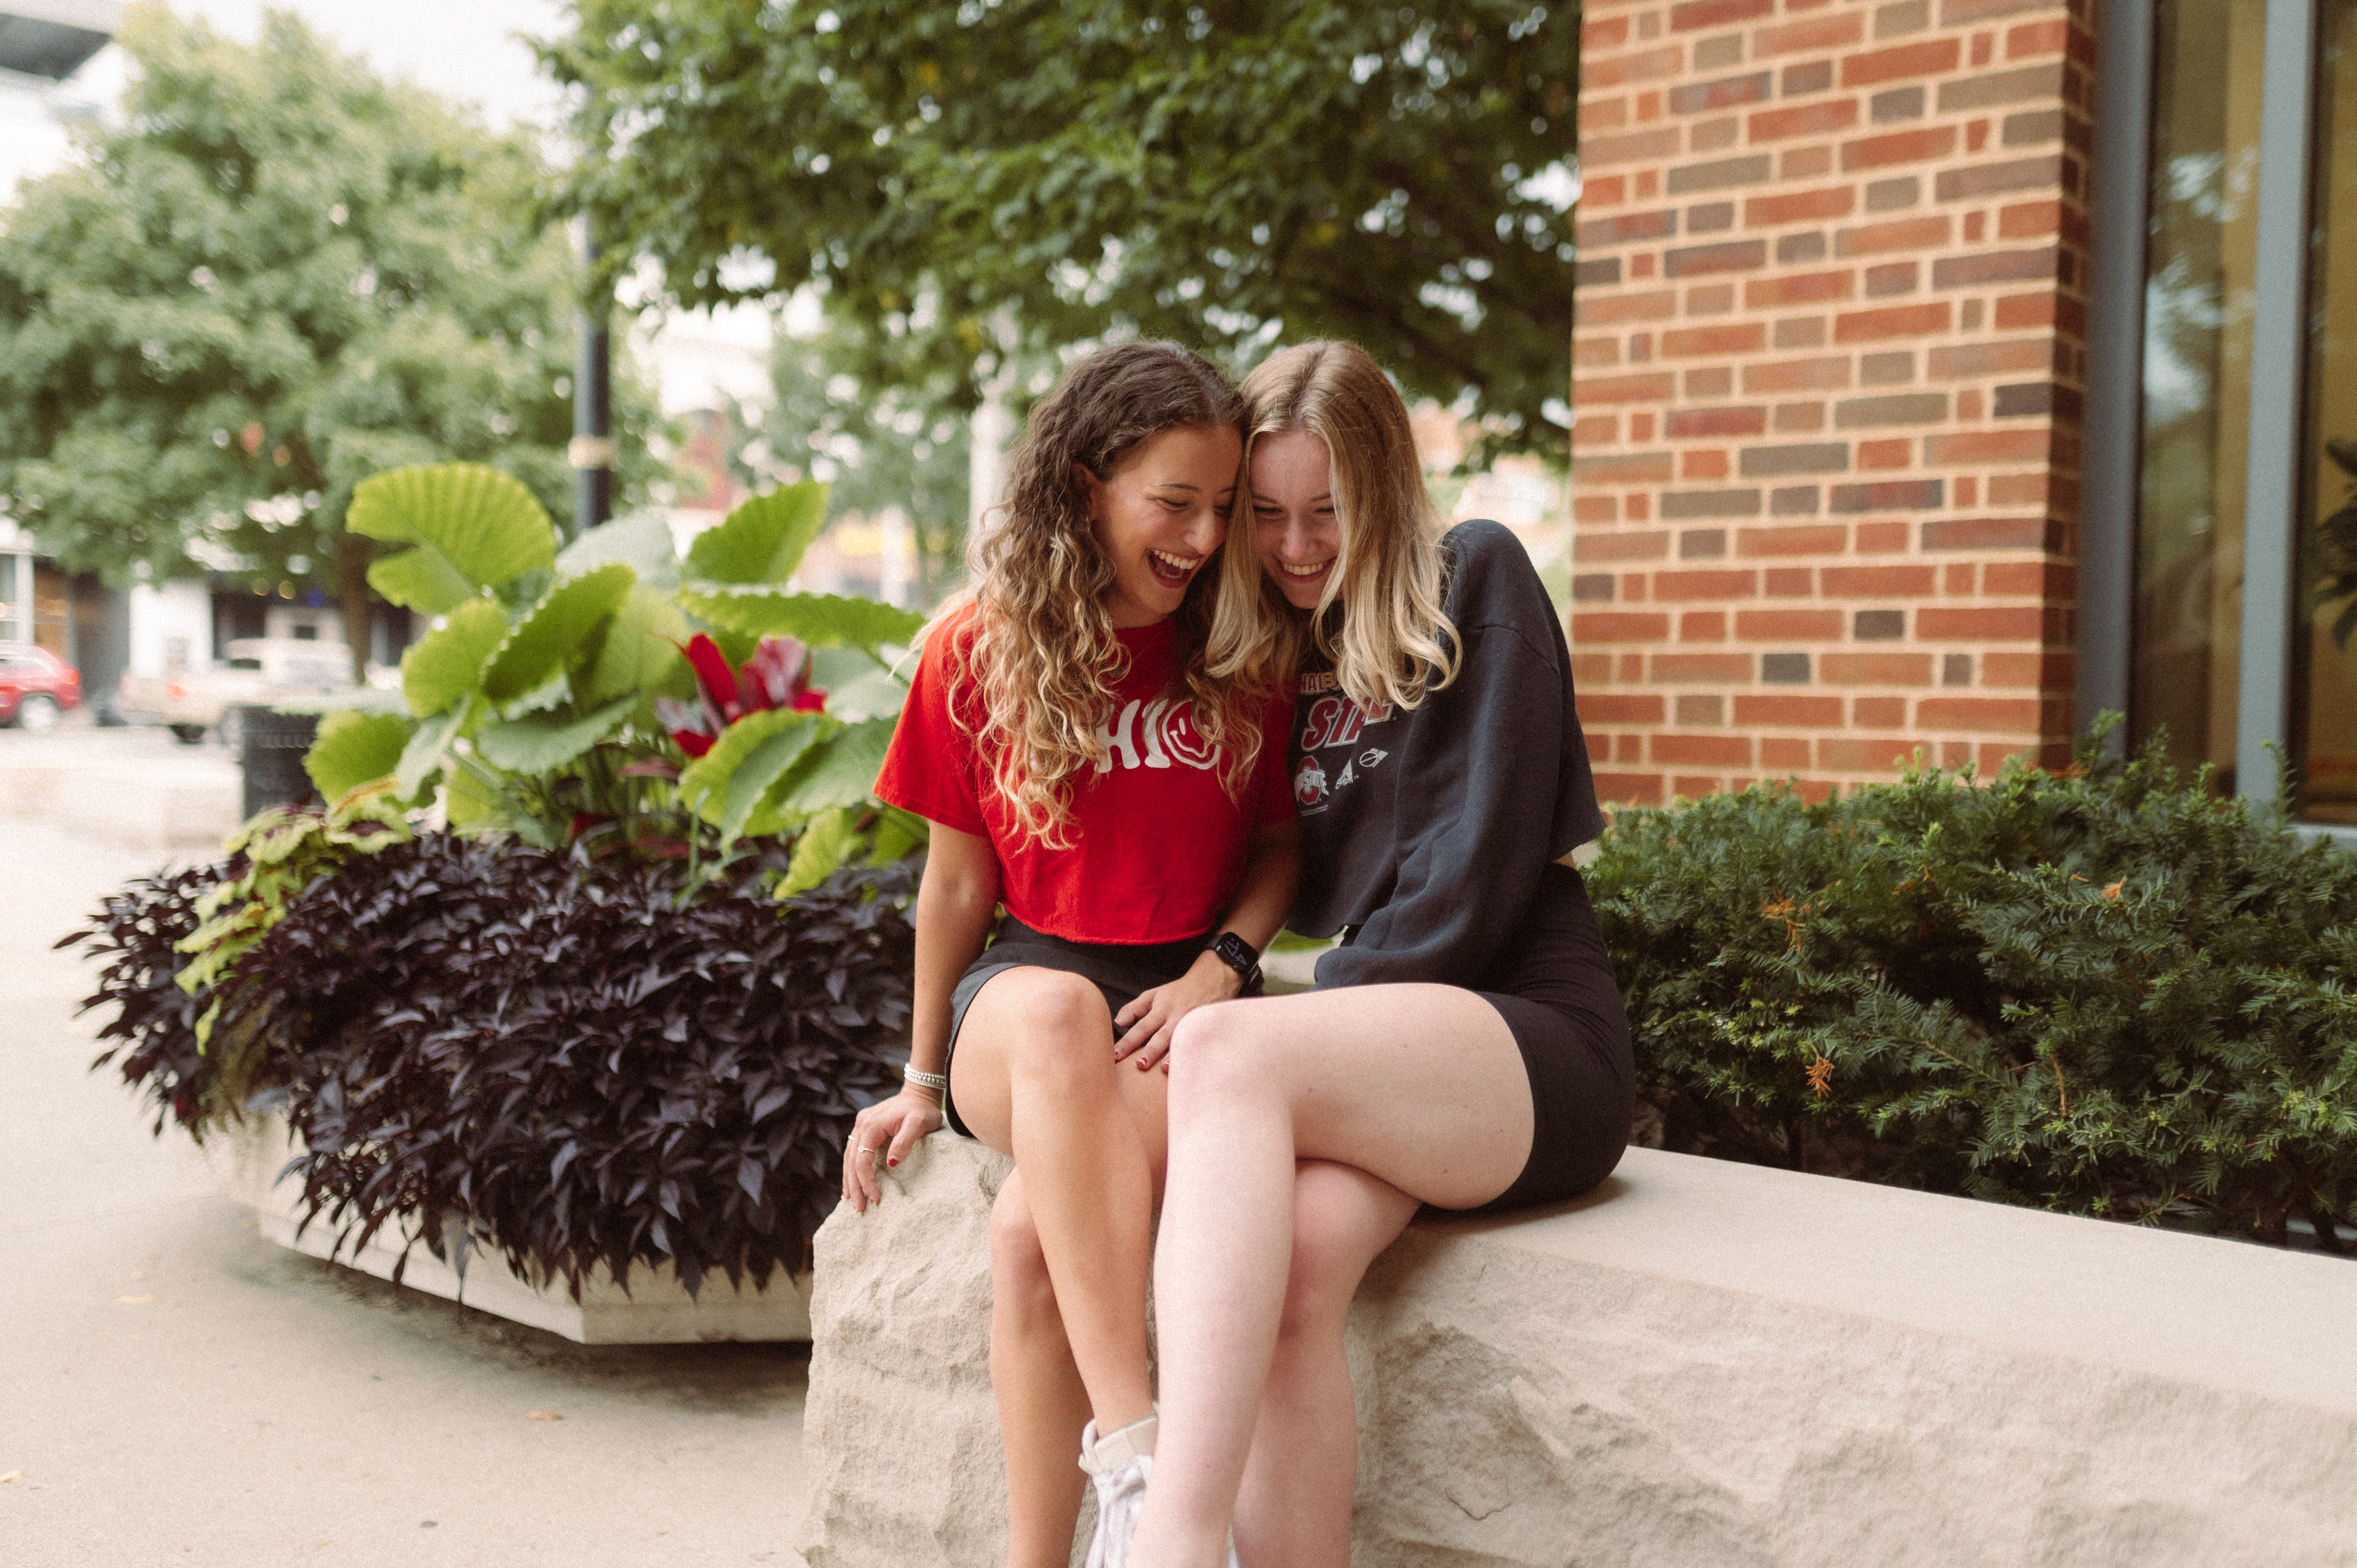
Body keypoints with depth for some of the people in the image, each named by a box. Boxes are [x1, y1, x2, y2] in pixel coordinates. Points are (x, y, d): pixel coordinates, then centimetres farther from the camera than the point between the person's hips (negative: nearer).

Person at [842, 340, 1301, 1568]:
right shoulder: (978, 649, 2)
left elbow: (1278, 841, 11)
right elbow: (958, 878, 8)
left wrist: (1217, 970, -9)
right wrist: (926, 1078, 14)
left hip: (1186, 996, 0)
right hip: (1028, 977, 0)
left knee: (1041, 1222, -33)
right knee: (1055, 1012, -40)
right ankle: (1134, 1458, -42)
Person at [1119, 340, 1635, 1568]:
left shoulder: (1475, 582, 3)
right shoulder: (1277, 654, 23)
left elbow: (1475, 867, -6)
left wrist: (1329, 1024, -8)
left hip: (1538, 1044, -5)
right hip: (1379, 1058, 5)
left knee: (1226, 1049, -33)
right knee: (1290, 1260, -30)